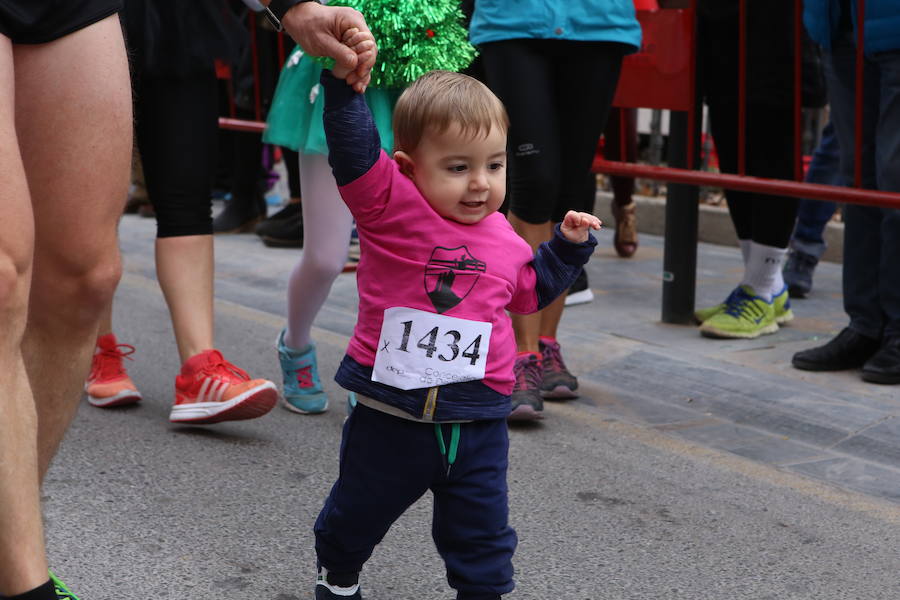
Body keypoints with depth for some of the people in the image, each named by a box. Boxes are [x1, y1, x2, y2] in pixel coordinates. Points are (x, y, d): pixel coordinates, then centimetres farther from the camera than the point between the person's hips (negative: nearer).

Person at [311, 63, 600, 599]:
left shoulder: (504, 240, 4)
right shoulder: (389, 205, -13)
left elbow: (530, 291, 23)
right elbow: (354, 150, -28)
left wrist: (569, 246, 14)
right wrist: (344, 81, -39)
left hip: (477, 424, 2)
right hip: (390, 418, -2)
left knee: (483, 534, 11)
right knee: (359, 512, 20)